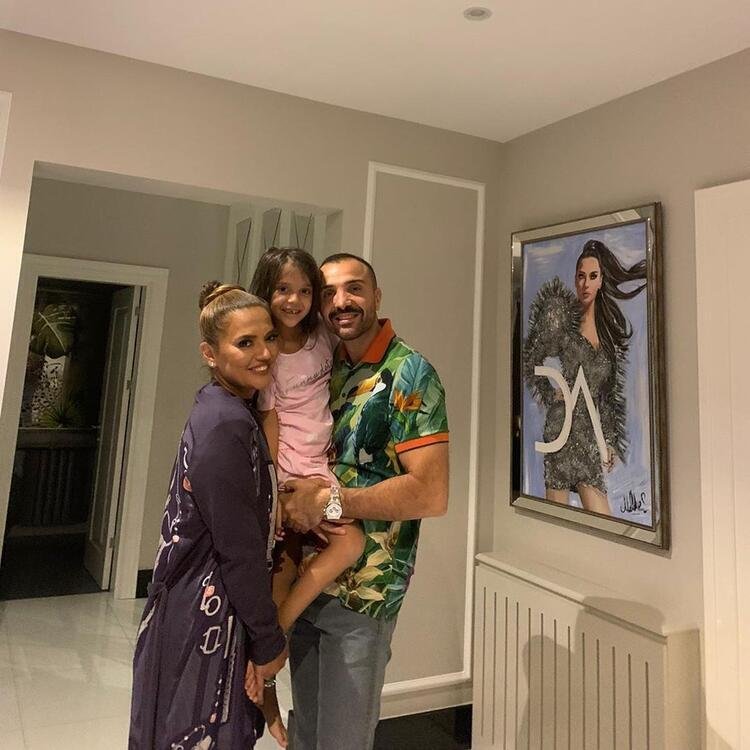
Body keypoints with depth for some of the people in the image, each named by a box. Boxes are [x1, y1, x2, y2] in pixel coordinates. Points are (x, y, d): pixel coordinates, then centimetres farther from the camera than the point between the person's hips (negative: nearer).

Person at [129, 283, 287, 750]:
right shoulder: (227, 428, -23)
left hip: (199, 605, 9)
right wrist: (269, 642, -12)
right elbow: (240, 551, -21)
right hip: (208, 619, -9)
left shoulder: (228, 412, 5)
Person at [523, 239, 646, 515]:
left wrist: (612, 441, 13)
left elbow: (612, 393, 17)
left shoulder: (610, 327, 14)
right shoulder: (563, 318, 1)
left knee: (601, 521, -1)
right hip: (564, 422, -4)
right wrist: (551, 396, -2)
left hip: (594, 428, 5)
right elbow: (530, 362, 7)